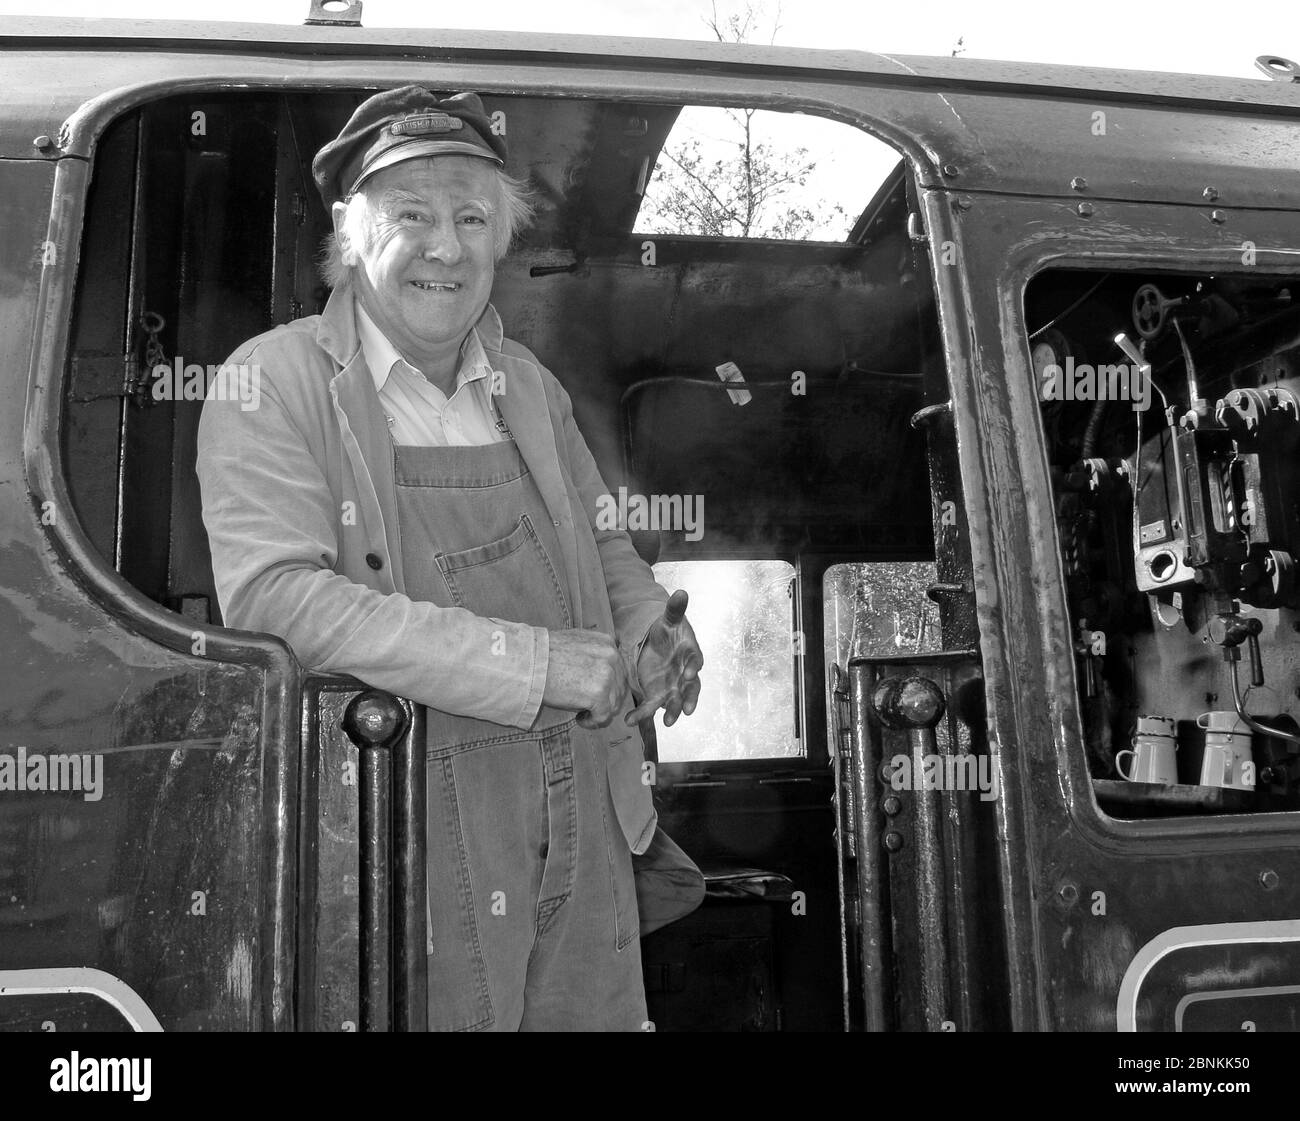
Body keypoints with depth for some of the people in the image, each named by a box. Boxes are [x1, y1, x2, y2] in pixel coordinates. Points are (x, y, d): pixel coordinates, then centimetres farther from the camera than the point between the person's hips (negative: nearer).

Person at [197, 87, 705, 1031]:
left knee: (599, 1013, 14)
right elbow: (276, 598, -20)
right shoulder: (275, 381, -7)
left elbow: (603, 543, 22)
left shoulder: (529, 384, 11)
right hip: (414, 838, -5)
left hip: (586, 823, 5)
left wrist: (649, 633, -2)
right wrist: (554, 665, -21)